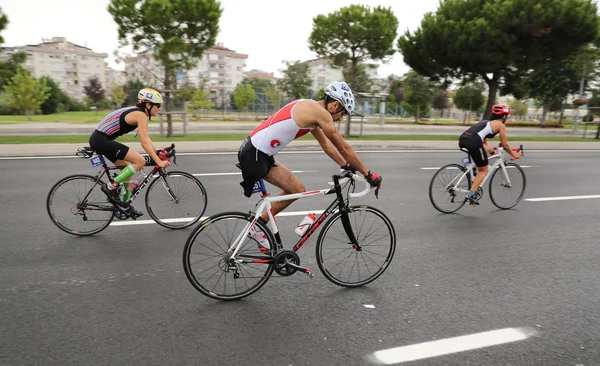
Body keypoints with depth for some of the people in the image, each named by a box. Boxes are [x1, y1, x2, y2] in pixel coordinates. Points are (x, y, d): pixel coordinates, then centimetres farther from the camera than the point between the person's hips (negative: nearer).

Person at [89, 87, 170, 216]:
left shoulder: (138, 112, 15)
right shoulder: (141, 115, -14)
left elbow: (147, 139, 18)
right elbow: (144, 143, -20)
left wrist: (159, 154, 13)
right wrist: (159, 161, -19)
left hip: (99, 139, 10)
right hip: (101, 140, -10)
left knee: (127, 167, 17)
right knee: (140, 161, -13)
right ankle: (110, 187, -6)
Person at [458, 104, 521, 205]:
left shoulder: (487, 122, 34)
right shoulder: (501, 125, 14)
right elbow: (505, 145, 18)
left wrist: (491, 149, 55)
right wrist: (513, 154, 33)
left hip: (462, 139, 7)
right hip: (473, 142, -7)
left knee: (486, 150, 33)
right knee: (483, 170, 10)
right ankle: (471, 194, -2)